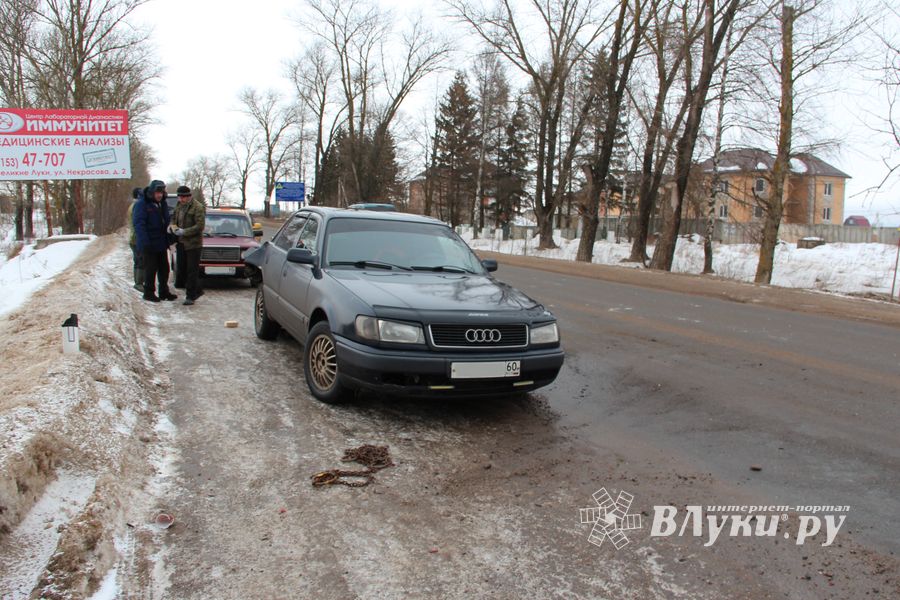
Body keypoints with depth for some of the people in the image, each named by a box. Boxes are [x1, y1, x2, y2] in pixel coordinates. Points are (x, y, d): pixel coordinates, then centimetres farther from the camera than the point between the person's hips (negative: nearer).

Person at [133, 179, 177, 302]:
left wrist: (168, 239, 10)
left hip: (161, 243, 7)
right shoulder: (141, 204, -12)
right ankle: (149, 293, 10)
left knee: (164, 268, 11)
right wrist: (145, 242, -26)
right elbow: (139, 224, -18)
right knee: (151, 269, -1)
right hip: (149, 244, -7)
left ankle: (164, 292, 21)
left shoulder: (162, 204, 11)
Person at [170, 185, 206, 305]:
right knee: (180, 270, 11)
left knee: (192, 271, -3)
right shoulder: (179, 206, 11)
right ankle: (197, 290, 25)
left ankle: (191, 296, 4)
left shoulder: (198, 207, -13)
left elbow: (200, 226, -18)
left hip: (193, 244, -8)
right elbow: (173, 219, 21)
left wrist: (183, 232, -18)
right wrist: (174, 227, -1)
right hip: (181, 243, 8)